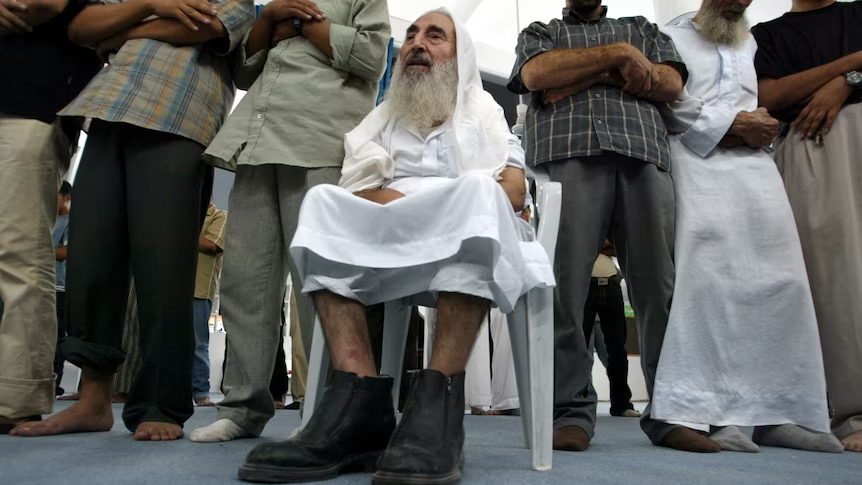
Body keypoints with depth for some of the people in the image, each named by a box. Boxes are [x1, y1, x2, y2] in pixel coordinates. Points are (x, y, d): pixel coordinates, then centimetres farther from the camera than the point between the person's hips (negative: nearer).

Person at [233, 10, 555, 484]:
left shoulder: (488, 117, 21)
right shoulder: (382, 122, 25)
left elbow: (513, 191, 3)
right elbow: (361, 193, 7)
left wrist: (457, 209, -9)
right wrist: (407, 210, -11)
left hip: (470, 247, -1)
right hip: (386, 250, 2)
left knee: (477, 192, -32)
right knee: (324, 203, -24)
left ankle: (438, 405, -42)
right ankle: (360, 405, -37)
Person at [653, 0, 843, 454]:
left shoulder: (752, 43, 30)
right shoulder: (673, 38, 13)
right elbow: (667, 104, -3)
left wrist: (763, 125, 8)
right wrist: (731, 122, -4)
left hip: (756, 166, 6)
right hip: (698, 166, -5)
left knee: (780, 283, -5)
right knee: (707, 281, -17)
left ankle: (777, 413, -2)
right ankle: (709, 412, -17)